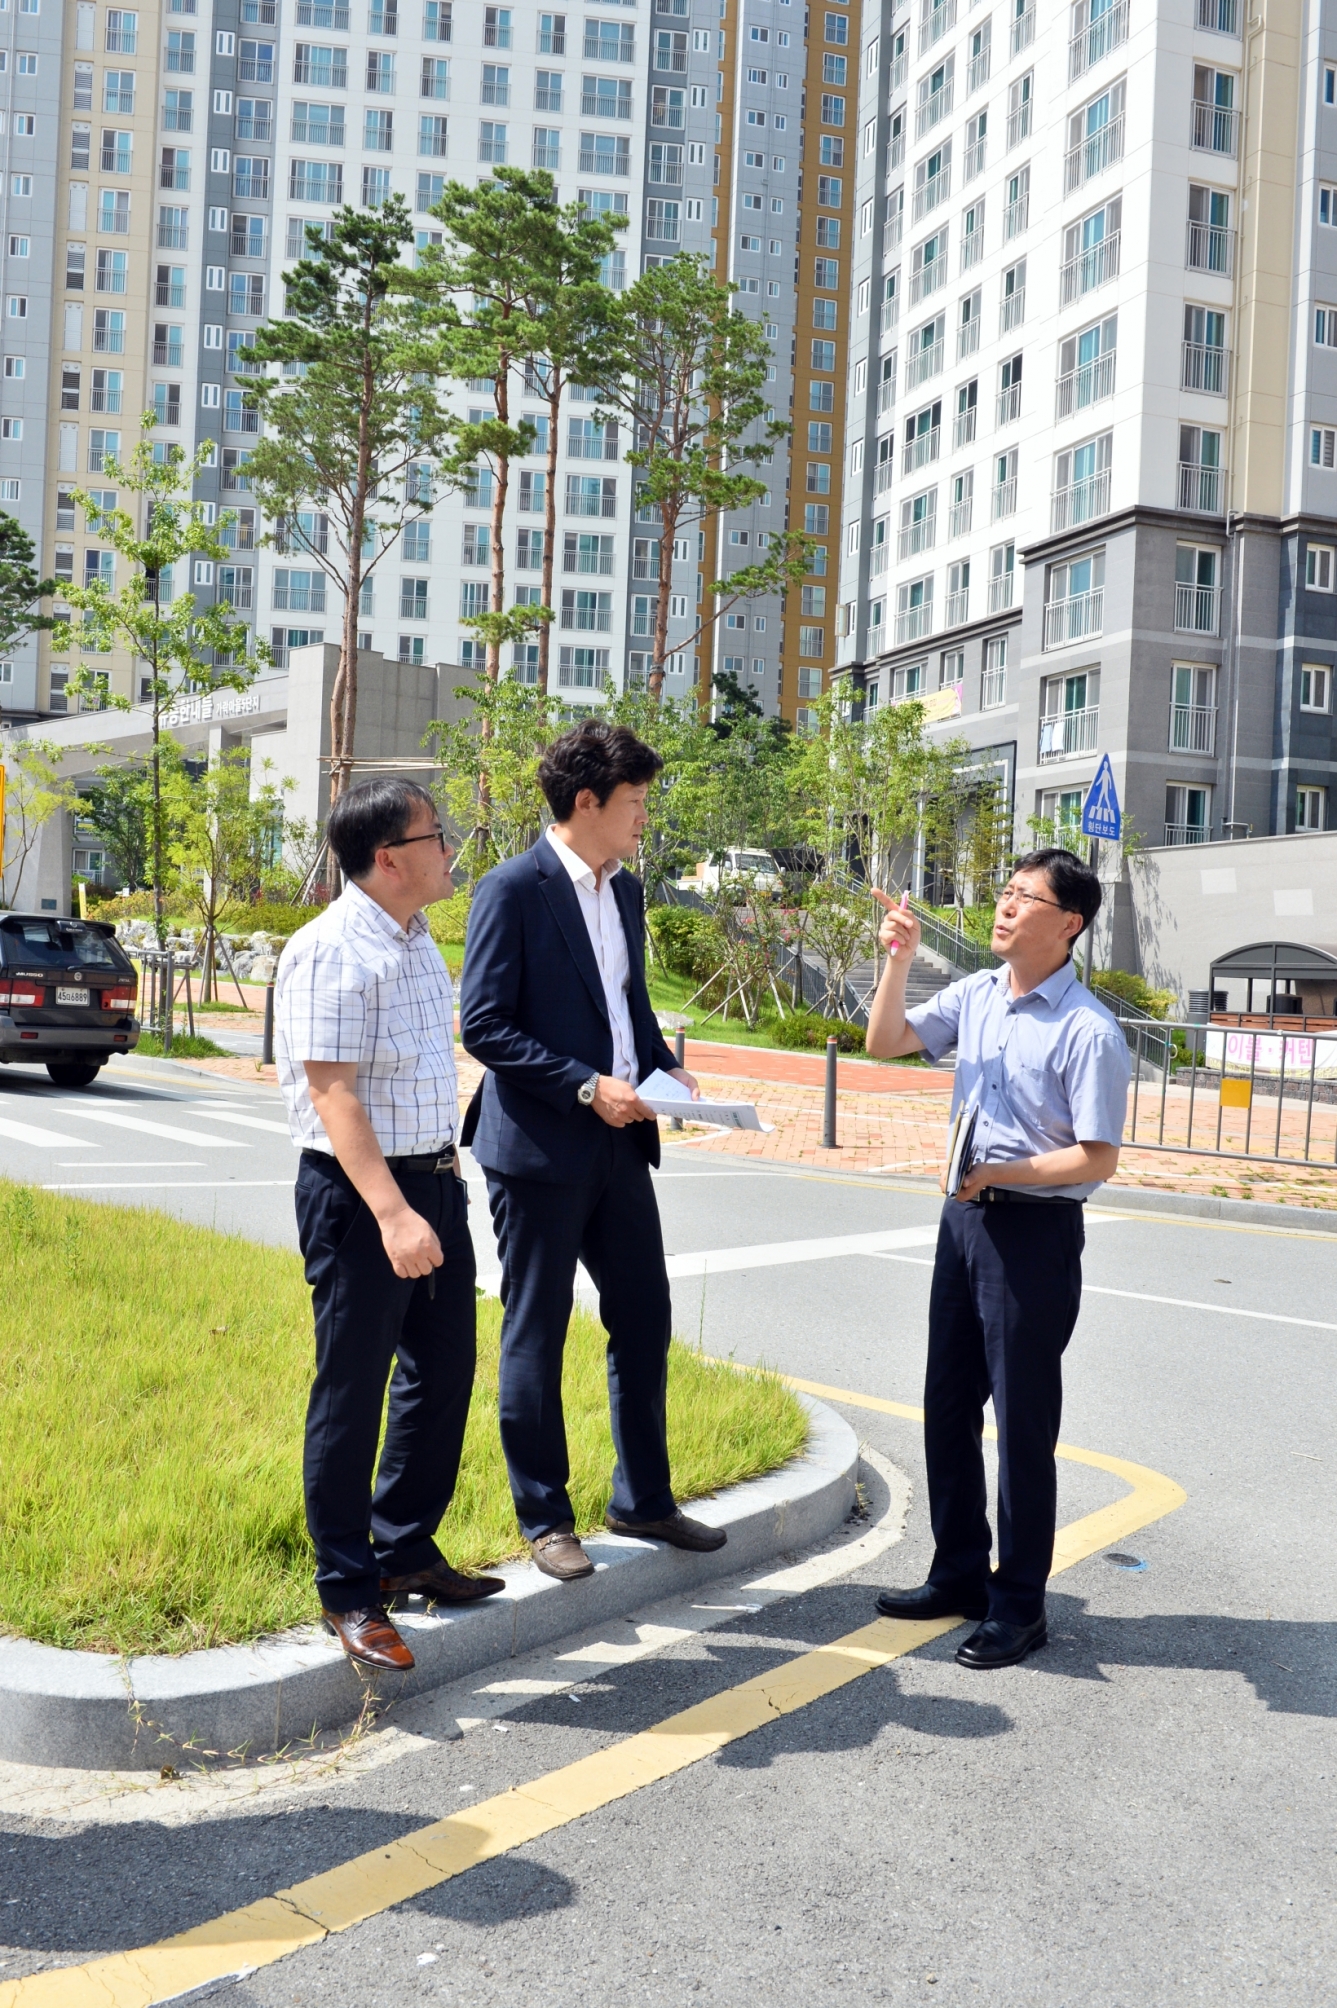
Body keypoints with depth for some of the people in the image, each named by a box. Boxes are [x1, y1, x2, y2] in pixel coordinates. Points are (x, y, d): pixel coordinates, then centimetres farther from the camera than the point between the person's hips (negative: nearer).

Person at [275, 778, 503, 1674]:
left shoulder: (417, 942, 12)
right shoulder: (331, 953, -17)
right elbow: (333, 1096, -23)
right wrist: (392, 1214, -30)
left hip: (434, 1179, 9)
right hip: (359, 1194, -9)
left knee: (443, 1372, 15)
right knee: (352, 1391, 1)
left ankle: (404, 1550, 31)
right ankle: (349, 1593, 13)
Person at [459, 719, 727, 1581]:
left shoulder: (626, 891, 12)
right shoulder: (515, 890, -12)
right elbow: (484, 1024, -16)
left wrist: (666, 1068, 3)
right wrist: (588, 1087, -20)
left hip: (620, 1141, 8)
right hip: (540, 1148, -8)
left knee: (645, 1320, 13)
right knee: (536, 1334, 5)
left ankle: (644, 1500, 28)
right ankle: (544, 1518, 18)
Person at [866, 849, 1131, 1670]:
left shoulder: (1089, 1031, -16)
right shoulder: (977, 995, 4)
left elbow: (1098, 1158, -16)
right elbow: (886, 1043, 7)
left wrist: (998, 1172, -22)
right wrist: (899, 960, -6)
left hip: (1036, 1232, -7)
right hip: (966, 1217, 7)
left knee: (1023, 1423, 3)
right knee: (949, 1406, 16)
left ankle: (1019, 1605, 18)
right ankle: (959, 1573, 32)